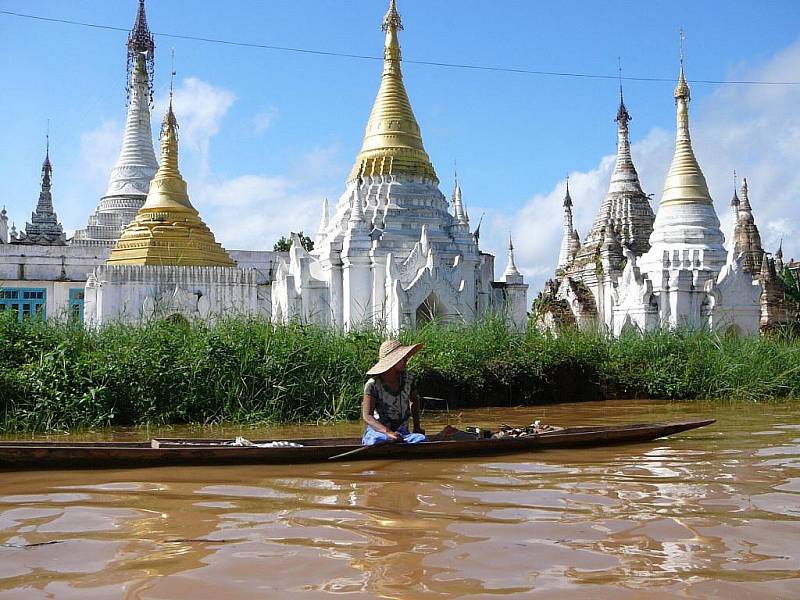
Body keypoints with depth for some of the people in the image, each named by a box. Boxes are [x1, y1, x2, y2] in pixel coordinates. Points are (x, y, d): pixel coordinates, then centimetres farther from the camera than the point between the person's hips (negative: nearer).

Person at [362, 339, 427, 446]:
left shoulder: (407, 379, 2)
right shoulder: (373, 385, -14)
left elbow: (414, 400, 24)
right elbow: (367, 416, -22)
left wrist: (417, 426, 12)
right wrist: (388, 432, -38)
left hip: (402, 432, 4)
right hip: (378, 430, -4)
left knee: (421, 440, -28)